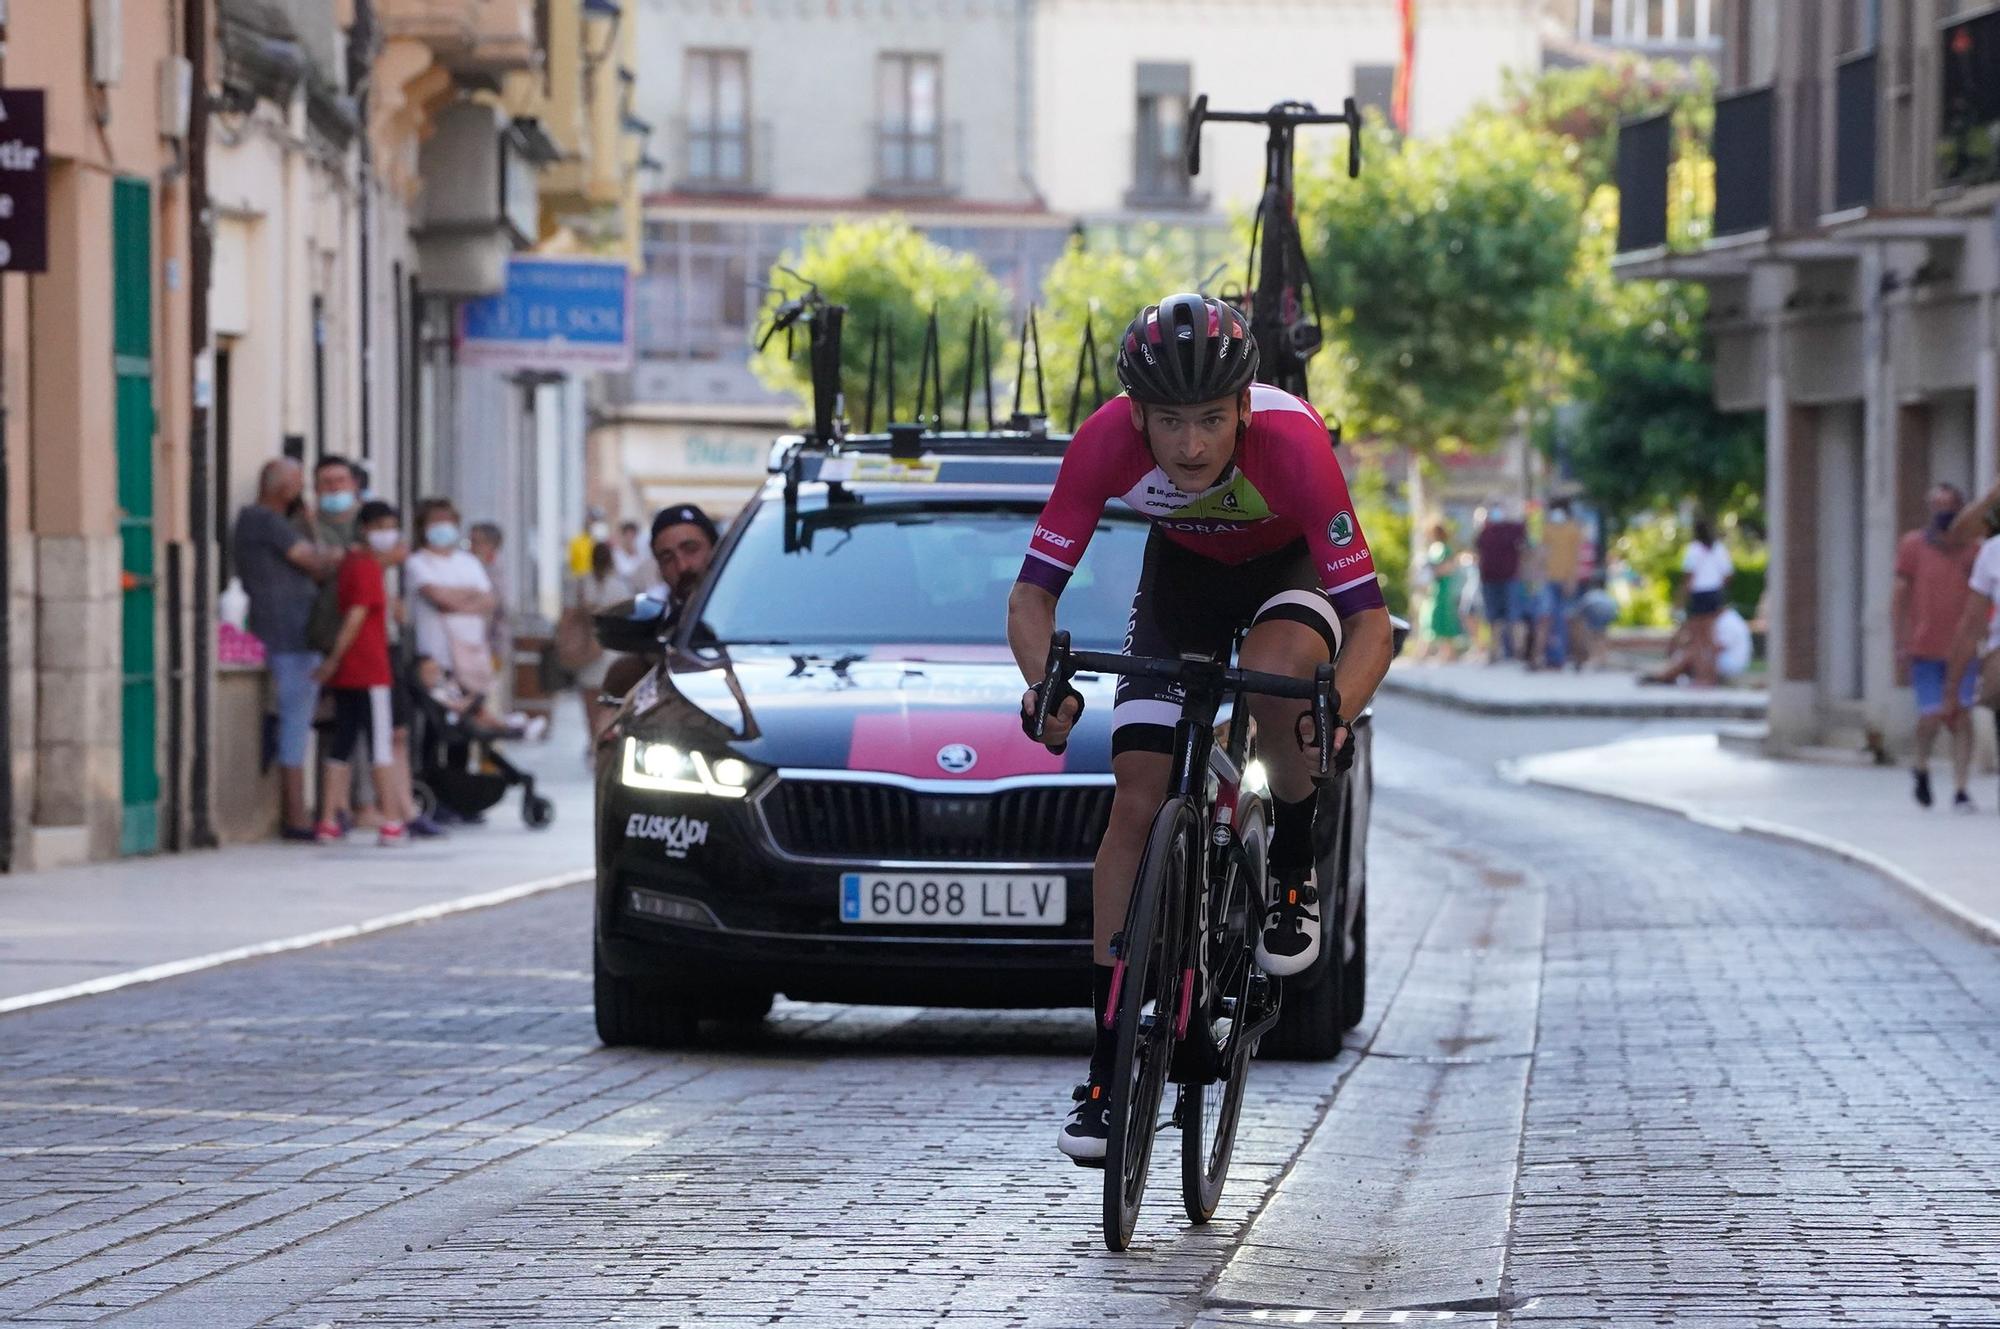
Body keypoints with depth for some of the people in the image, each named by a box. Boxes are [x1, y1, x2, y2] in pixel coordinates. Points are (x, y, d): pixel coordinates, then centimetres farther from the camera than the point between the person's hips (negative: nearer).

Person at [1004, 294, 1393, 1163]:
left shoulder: (1291, 441, -38)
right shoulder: (1106, 443, -32)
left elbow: (1371, 620, -37)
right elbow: (1032, 593, -26)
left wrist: (1336, 711, -56)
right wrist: (1043, 685, -46)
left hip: (1294, 566, -2)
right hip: (1183, 567, 2)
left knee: (1275, 668, -37)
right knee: (1137, 800, -9)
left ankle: (1295, 866, -8)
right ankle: (1106, 1067, -3)